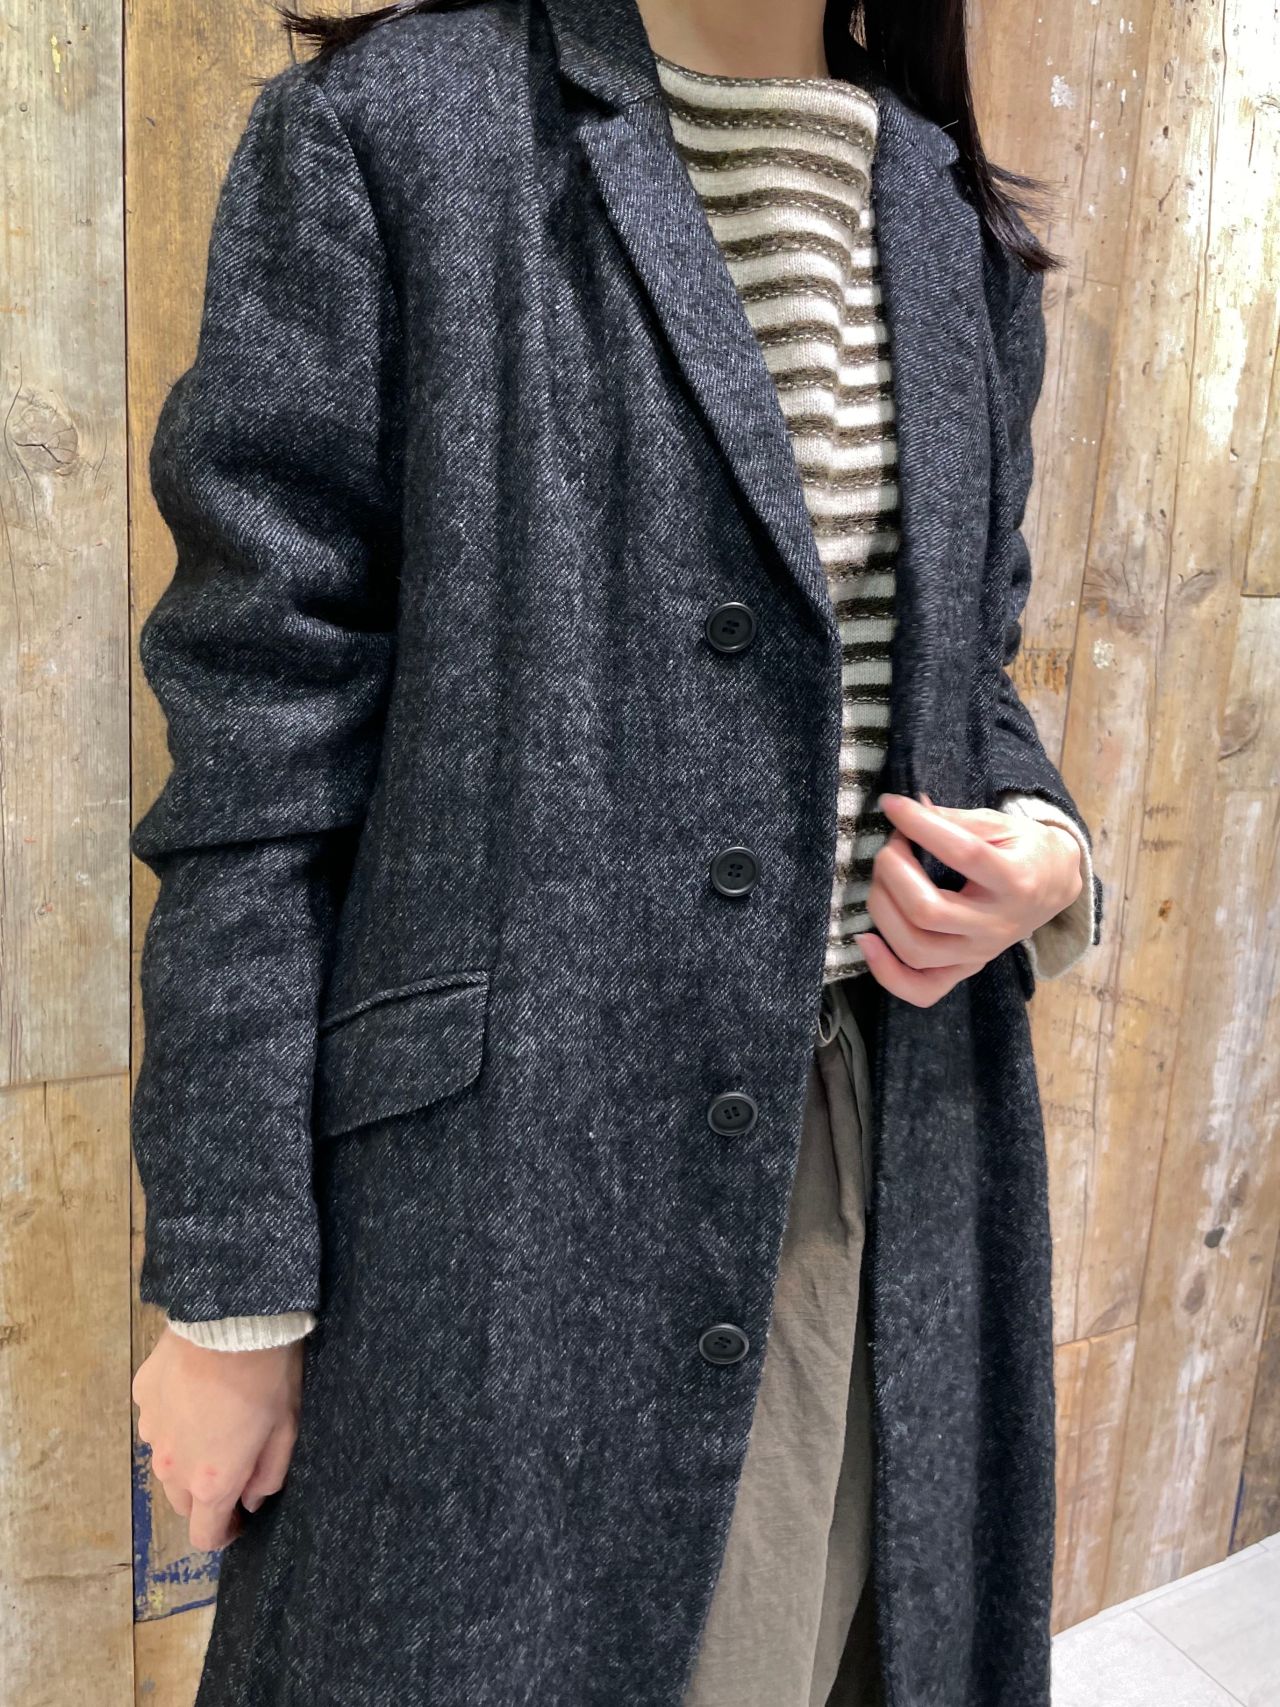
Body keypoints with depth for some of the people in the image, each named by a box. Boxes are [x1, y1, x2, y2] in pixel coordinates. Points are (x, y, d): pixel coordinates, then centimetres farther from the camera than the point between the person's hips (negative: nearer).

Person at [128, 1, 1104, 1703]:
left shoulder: (954, 224, 12)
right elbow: (264, 743, -9)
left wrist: (1049, 858, -5)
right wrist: (228, 1288, -8)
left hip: (882, 1170, 6)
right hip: (515, 1169, -4)